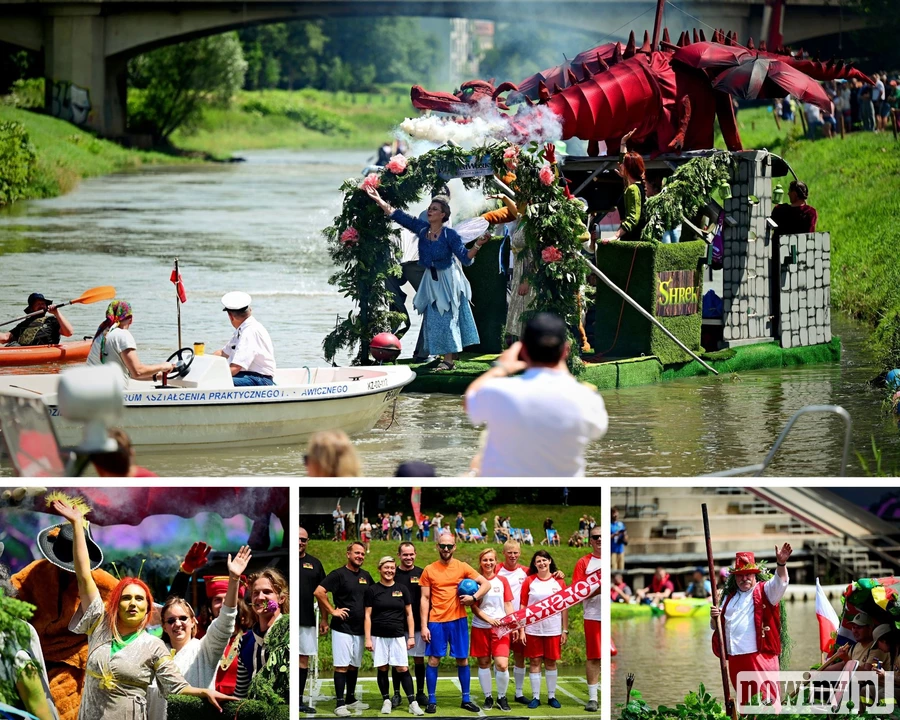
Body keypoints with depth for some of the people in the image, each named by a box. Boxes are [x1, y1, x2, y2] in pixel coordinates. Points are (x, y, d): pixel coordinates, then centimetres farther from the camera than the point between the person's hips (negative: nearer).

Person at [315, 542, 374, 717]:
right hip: (342, 628, -6)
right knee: (342, 665, -7)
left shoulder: (366, 576, 11)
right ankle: (340, 704, -7)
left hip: (360, 629, 6)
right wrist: (332, 611, -16)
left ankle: (351, 700, 22)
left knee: (354, 665, 13)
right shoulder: (338, 574, -9)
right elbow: (319, 592, -18)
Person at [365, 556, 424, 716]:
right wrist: (368, 638, -4)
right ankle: (386, 701, 14)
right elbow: (368, 616, 2)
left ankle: (413, 703, -5)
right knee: (382, 669, 3)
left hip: (398, 636, 0)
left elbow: (409, 614, 8)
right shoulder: (372, 590, 2)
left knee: (403, 669, -5)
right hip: (378, 637, 0)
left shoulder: (402, 589, 6)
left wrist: (411, 636, 3)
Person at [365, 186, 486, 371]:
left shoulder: (450, 235, -18)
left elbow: (466, 258, -21)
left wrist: (477, 245, -38)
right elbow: (398, 216, -2)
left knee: (447, 318, -7)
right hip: (431, 280, 6)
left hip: (447, 279, -6)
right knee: (434, 319, 8)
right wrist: (379, 200, -3)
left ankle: (449, 359, -5)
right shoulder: (422, 228, -5)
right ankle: (448, 356, 17)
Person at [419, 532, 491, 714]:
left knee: (462, 660, 5)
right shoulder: (429, 570, 2)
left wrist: (474, 598, -15)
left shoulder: (463, 567, 2)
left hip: (458, 620, 1)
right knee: (433, 660, -1)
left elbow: (486, 584, 3)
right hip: (436, 622, -1)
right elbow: (425, 599, 2)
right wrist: (424, 626, -4)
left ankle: (466, 699, 15)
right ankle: (432, 700, 5)